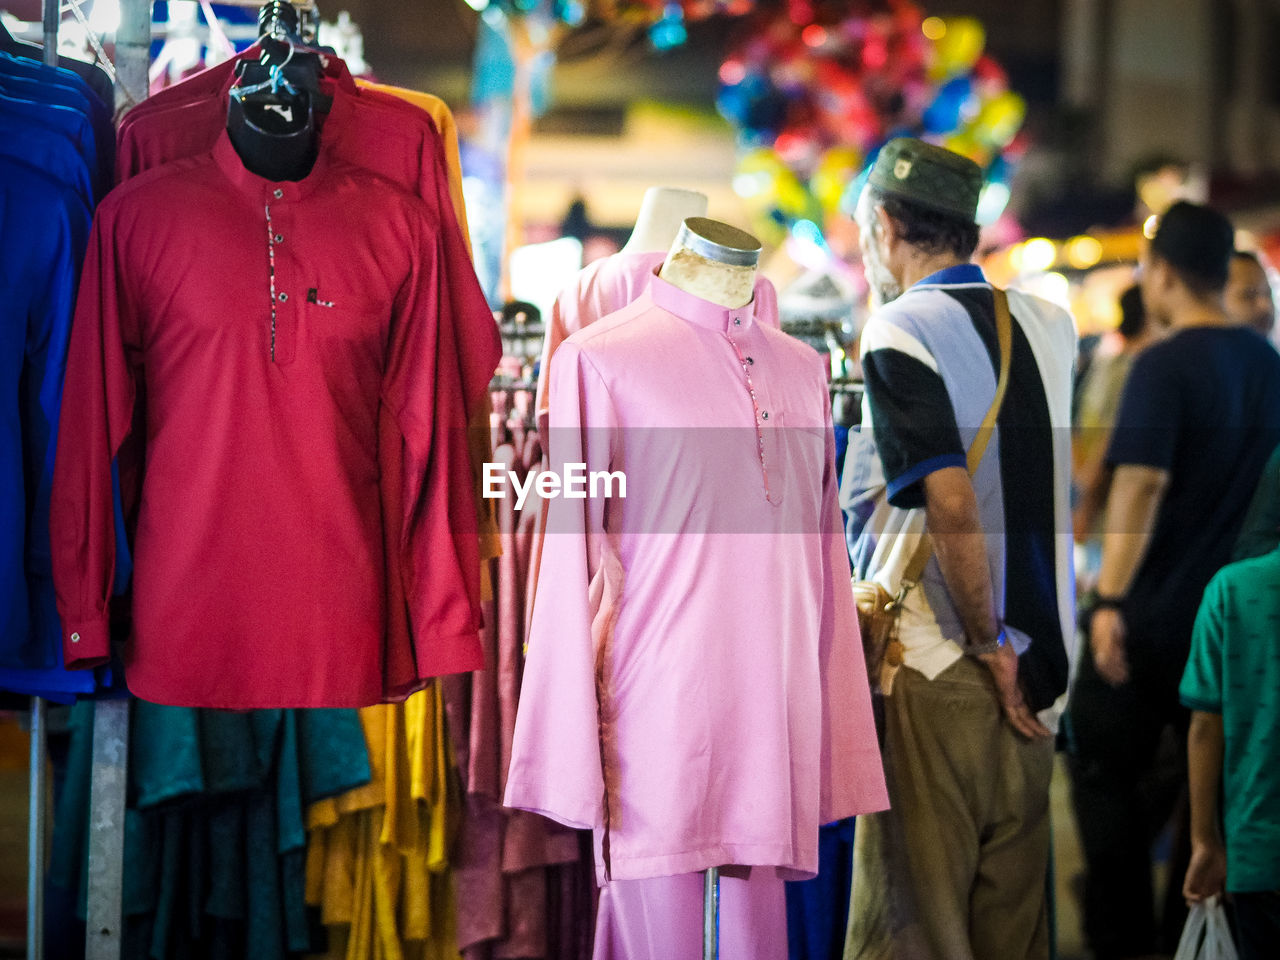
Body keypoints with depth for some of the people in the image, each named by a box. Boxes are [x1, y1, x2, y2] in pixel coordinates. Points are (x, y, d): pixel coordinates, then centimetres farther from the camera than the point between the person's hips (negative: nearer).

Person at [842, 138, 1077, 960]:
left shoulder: (901, 333, -10)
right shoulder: (1048, 325, 10)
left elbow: (952, 500, -20)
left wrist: (987, 643, -13)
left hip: (935, 670, -6)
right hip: (1034, 673, 7)